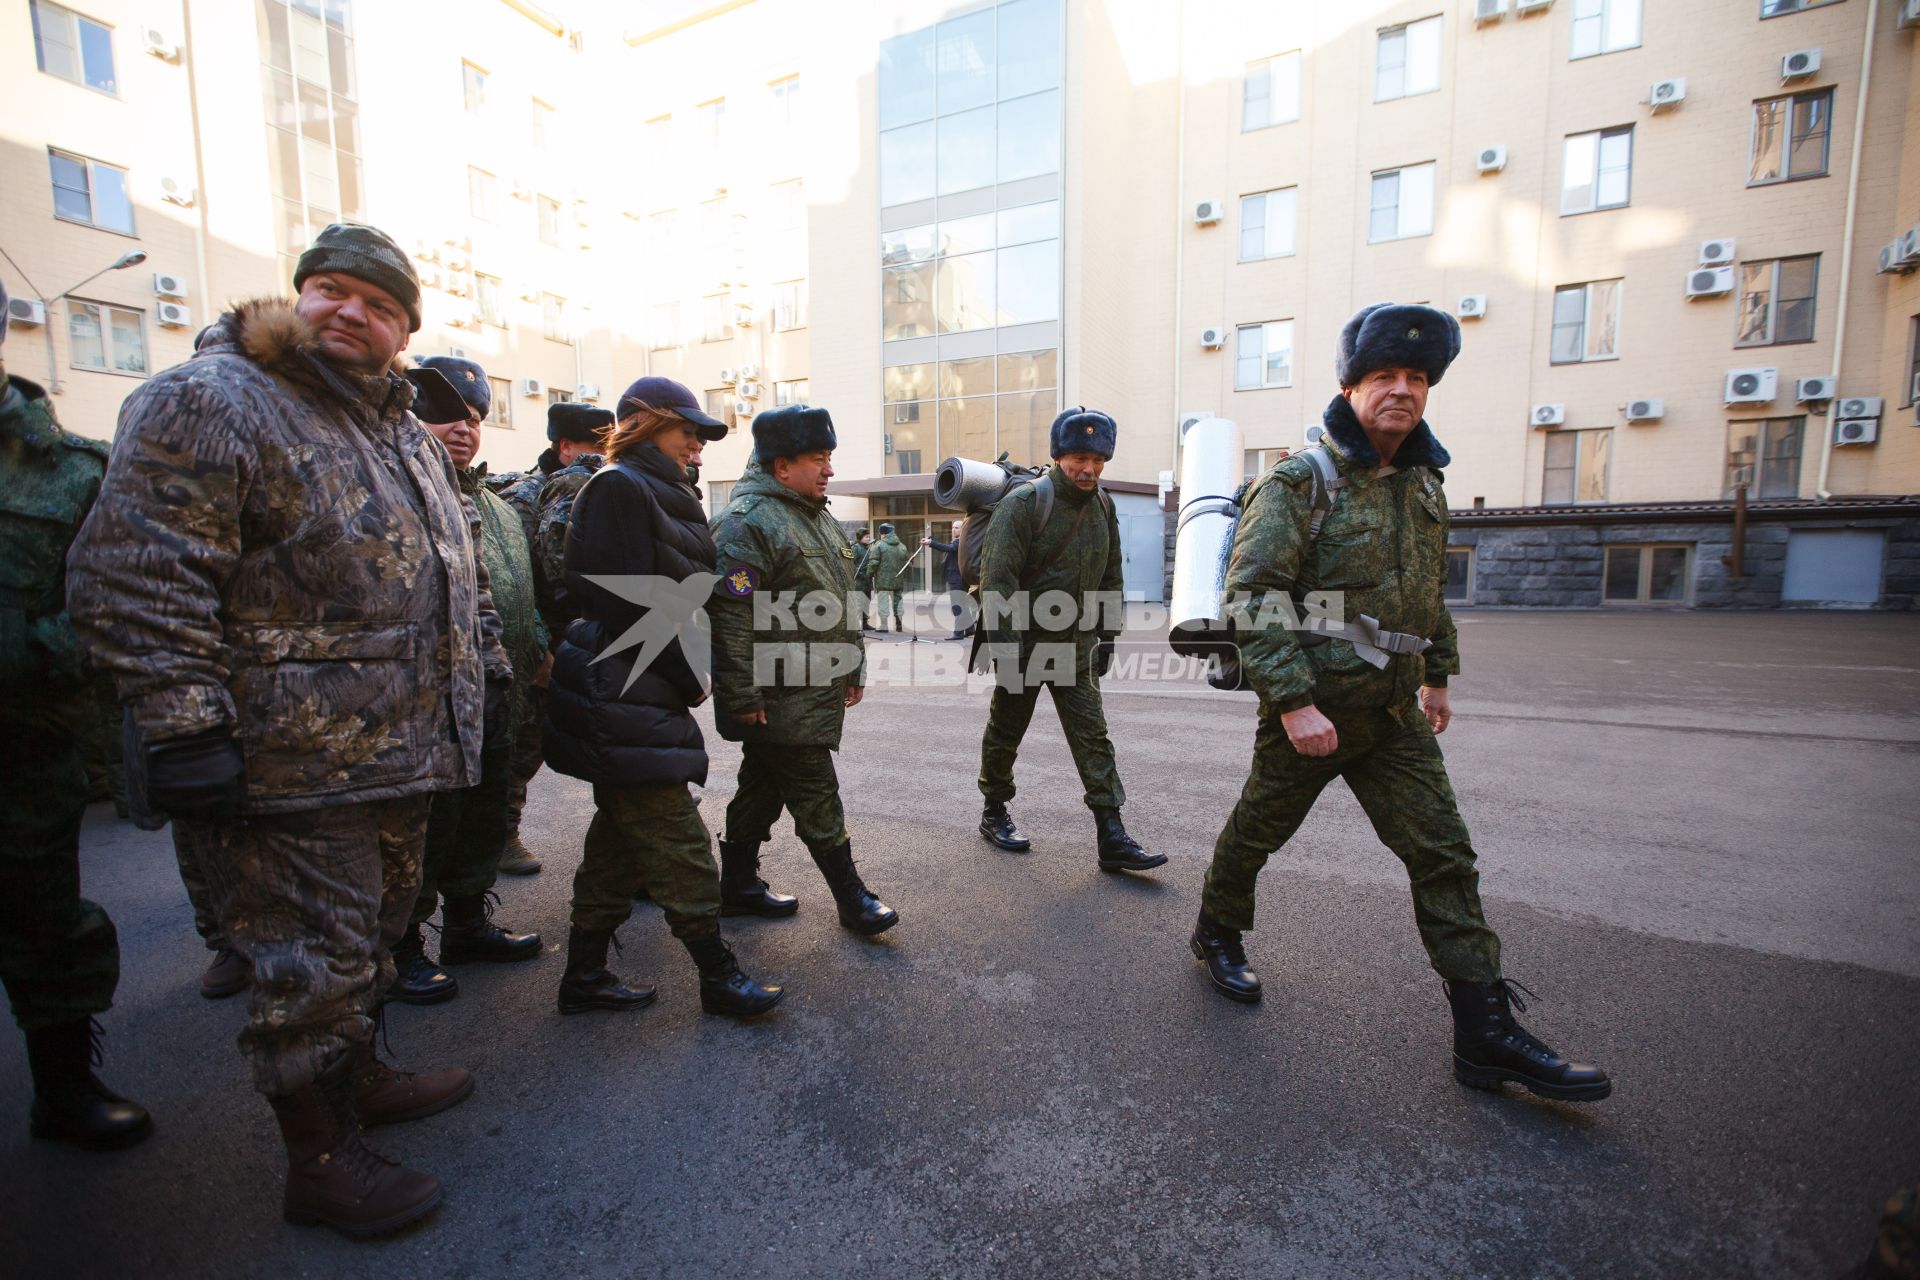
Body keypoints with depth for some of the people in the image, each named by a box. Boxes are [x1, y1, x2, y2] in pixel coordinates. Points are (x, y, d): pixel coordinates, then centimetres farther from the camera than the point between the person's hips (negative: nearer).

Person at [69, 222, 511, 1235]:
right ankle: (322, 1162, 23)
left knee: (374, 933, 23)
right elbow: (140, 580, -17)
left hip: (398, 755, 8)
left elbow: (460, 572, 23)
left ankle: (359, 1075, 44)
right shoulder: (208, 402, -10)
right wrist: (182, 728, -21)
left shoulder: (407, 437, 16)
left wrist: (486, 667, 20)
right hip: (289, 769, -8)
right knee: (313, 962, 4)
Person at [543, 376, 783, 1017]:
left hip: (649, 696, 10)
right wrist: (690, 676, -12)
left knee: (621, 832, 15)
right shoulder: (619, 487, -11)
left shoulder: (664, 495, 19)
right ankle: (718, 975, 8)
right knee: (677, 842, -4)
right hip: (625, 696, -10)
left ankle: (585, 974, 27)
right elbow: (627, 601, -19)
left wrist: (691, 673, 7)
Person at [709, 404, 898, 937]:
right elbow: (732, 617, -21)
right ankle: (851, 897, 13)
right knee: (817, 797, 0)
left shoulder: (818, 516, 16)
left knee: (763, 787, 18)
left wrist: (854, 669, 21)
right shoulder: (747, 522, -16)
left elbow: (842, 603, 22)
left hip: (819, 689, 9)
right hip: (780, 697, -9)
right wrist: (744, 698, -21)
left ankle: (739, 883, 33)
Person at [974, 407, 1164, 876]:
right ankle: (994, 814, 31)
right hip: (1023, 645, -5)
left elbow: (1111, 576, 15)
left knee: (1093, 737, 2)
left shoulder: (1103, 506, 6)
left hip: (1076, 647, 6)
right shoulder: (1024, 502, -15)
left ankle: (1112, 839, 6)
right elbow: (997, 577, -20)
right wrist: (1005, 647, -23)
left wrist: (1107, 635, 11)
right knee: (1005, 732, 10)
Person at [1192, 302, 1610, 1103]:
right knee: (1257, 832, 12)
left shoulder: (1422, 483, 11)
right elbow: (1251, 596, -21)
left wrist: (1438, 675, 24)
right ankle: (1217, 934, 38)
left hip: (1393, 711, 7)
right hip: (1312, 709, -6)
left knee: (1444, 855, 4)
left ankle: (1487, 1035, 13)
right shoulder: (1300, 482, -13)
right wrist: (1293, 702, -25)